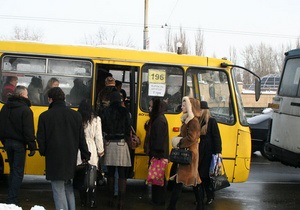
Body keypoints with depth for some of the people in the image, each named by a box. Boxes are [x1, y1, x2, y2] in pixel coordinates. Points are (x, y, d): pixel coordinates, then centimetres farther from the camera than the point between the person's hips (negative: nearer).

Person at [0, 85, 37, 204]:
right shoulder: (25, 110, -14)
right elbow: (28, 131, -16)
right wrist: (32, 147, -12)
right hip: (19, 144, -7)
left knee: (13, 170, 19)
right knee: (18, 172, -1)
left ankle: (11, 197, 24)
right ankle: (12, 199, -3)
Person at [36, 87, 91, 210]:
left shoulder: (45, 116, -7)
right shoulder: (76, 115, 2)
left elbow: (41, 139, -3)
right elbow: (82, 138, 5)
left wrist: (43, 152, 15)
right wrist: (85, 155, 13)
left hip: (54, 159, -4)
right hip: (71, 158, 4)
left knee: (58, 190, 0)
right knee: (69, 189, 19)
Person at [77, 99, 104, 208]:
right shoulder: (96, 119, -4)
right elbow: (98, 137, -2)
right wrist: (101, 150, 9)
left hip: (79, 150, 1)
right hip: (91, 149, -1)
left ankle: (83, 201, 17)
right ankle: (92, 202, 8)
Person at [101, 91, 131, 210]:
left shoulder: (106, 112, 0)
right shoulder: (124, 111, -5)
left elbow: (103, 128, 2)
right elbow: (128, 128, -4)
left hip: (109, 144, 2)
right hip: (121, 144, -2)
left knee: (110, 173, 12)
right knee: (122, 175, 0)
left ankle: (111, 200, 19)